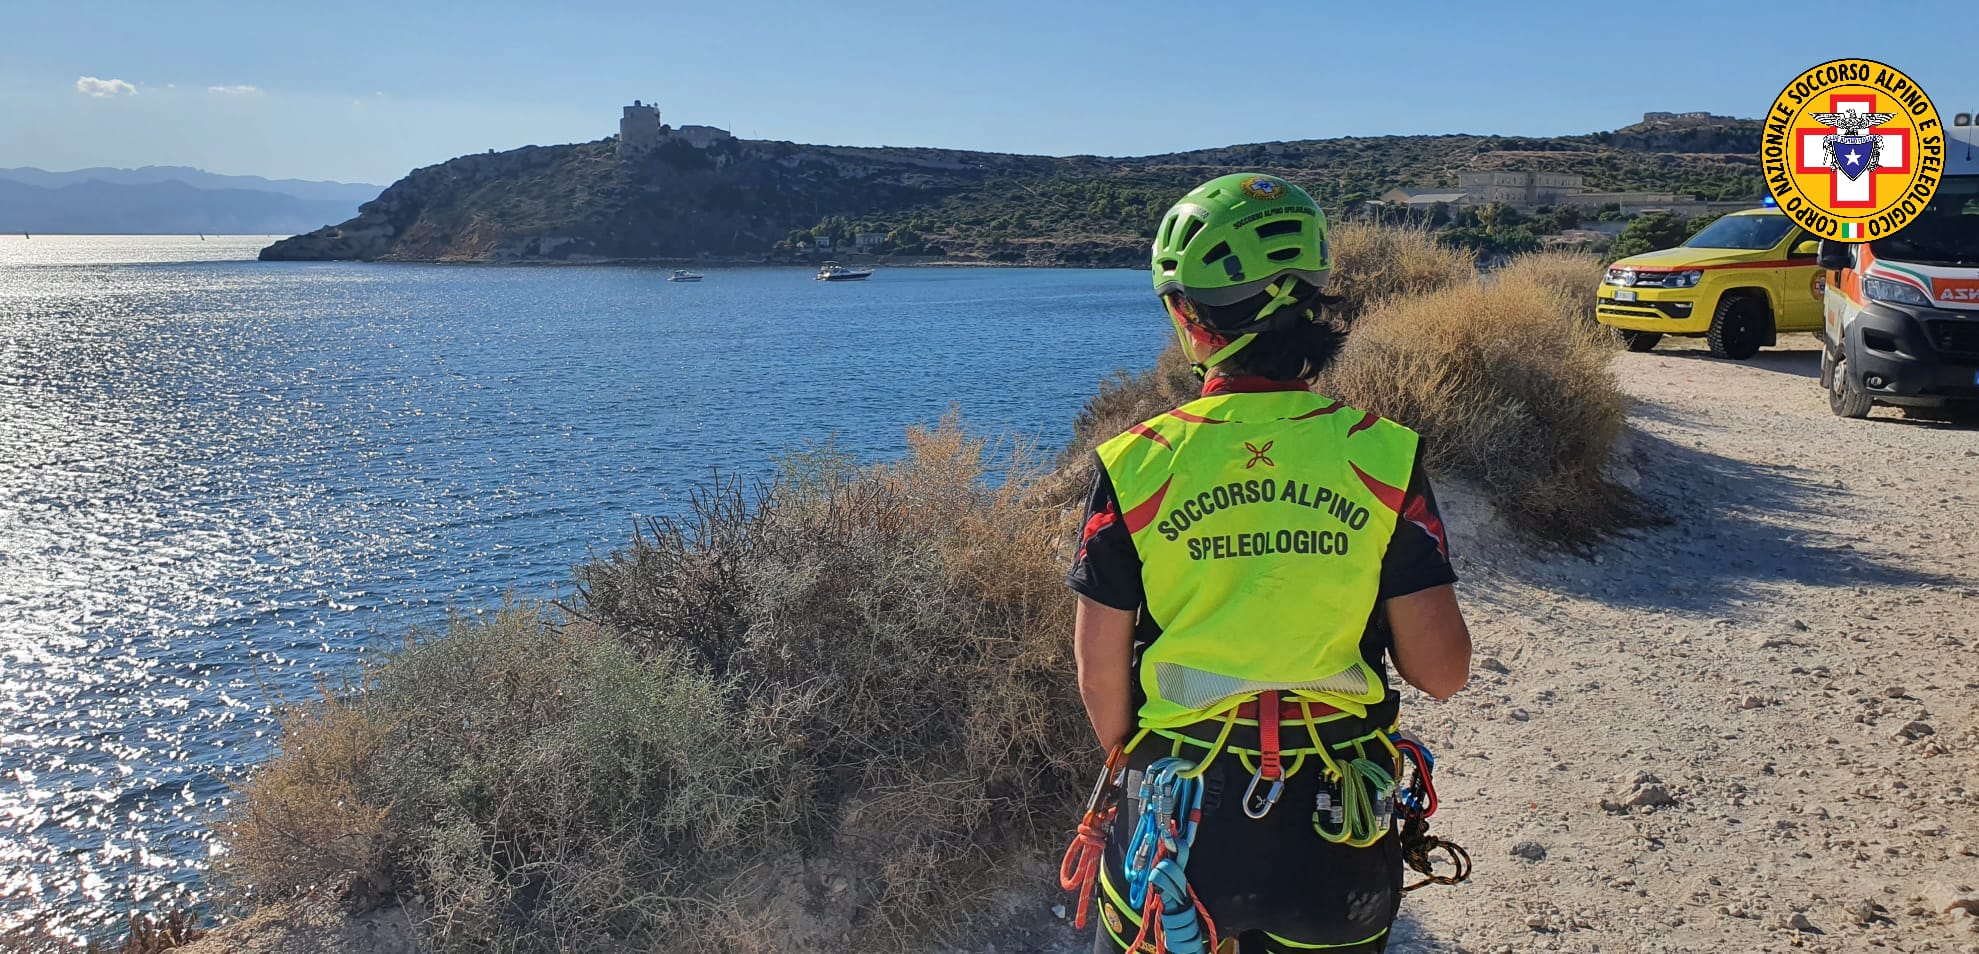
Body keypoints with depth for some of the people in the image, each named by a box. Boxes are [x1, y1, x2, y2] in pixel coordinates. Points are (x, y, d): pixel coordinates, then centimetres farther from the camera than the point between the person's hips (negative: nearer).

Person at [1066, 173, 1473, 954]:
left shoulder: (1135, 466, -13)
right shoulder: (1385, 457, -12)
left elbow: (1100, 674, -6)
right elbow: (1442, 671, -8)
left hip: (1177, 827, -1)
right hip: (1338, 841, 1)